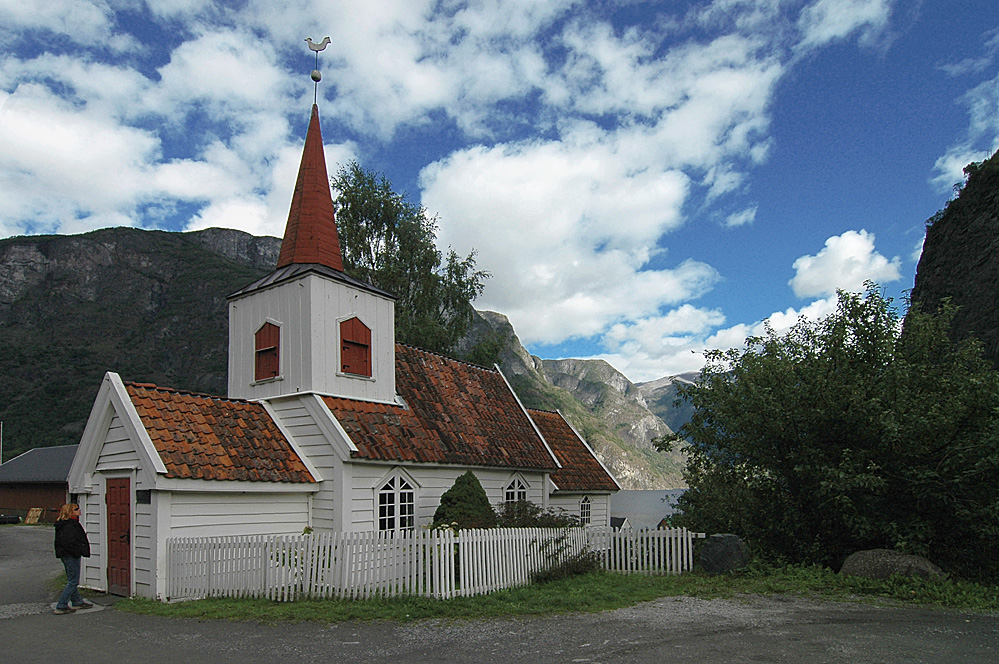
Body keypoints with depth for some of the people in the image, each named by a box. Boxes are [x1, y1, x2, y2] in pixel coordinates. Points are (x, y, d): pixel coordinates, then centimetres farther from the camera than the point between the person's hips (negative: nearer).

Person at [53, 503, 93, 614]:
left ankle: (77, 602, 29)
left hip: (66, 555, 11)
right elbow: (67, 541, -28)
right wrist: (76, 552, -18)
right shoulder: (70, 525, -21)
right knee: (73, 581, -4)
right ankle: (61, 606, -1)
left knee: (72, 580, 18)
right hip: (71, 555, -11)